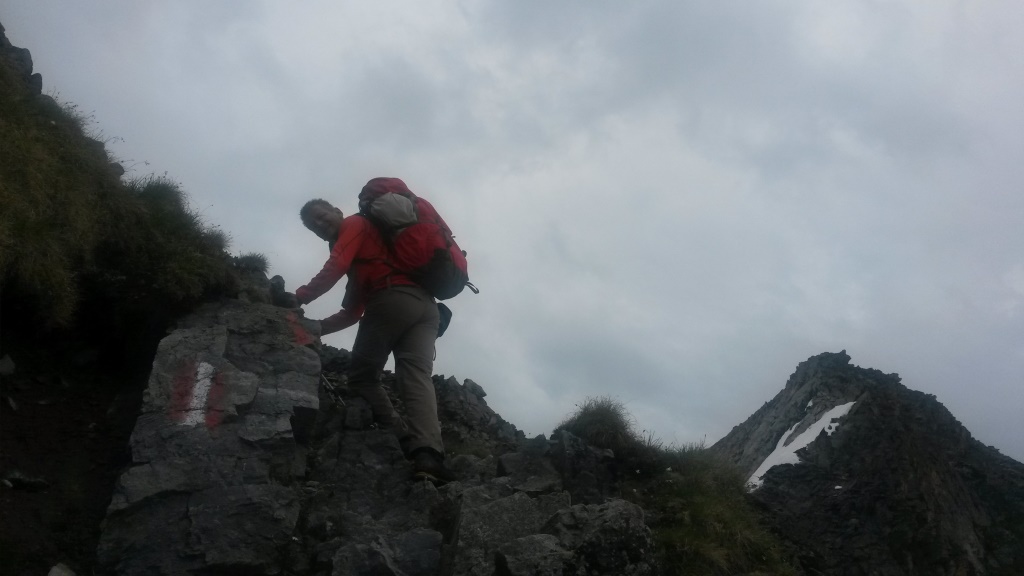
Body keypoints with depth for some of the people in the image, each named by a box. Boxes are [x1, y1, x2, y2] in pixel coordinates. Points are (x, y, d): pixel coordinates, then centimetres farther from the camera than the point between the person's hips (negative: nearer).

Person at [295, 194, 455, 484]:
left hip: (393, 300, -8)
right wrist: (316, 327, 25)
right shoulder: (360, 256, 38)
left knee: (362, 375, 3)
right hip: (425, 304, 8)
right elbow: (353, 313, 31)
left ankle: (403, 441, -13)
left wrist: (299, 298, -6)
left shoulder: (355, 225, 14)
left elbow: (335, 267, -7)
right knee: (417, 377, -11)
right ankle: (427, 453, -32)